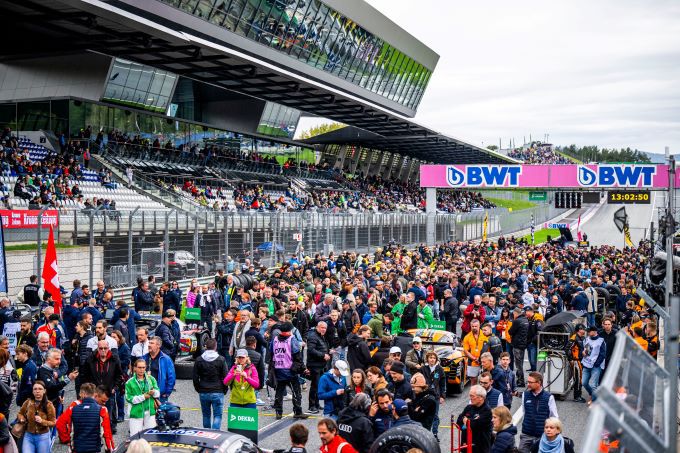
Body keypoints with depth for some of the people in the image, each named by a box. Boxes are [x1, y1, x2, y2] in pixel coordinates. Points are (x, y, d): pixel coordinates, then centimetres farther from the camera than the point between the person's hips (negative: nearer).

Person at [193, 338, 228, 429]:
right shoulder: (221, 360, -6)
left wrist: (198, 389, 16)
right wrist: (224, 390, 8)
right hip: (218, 393, -2)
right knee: (217, 415, 2)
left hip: (203, 393, 3)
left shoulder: (199, 360, 1)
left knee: (206, 415, 16)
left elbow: (195, 378, 4)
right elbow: (225, 377, -4)